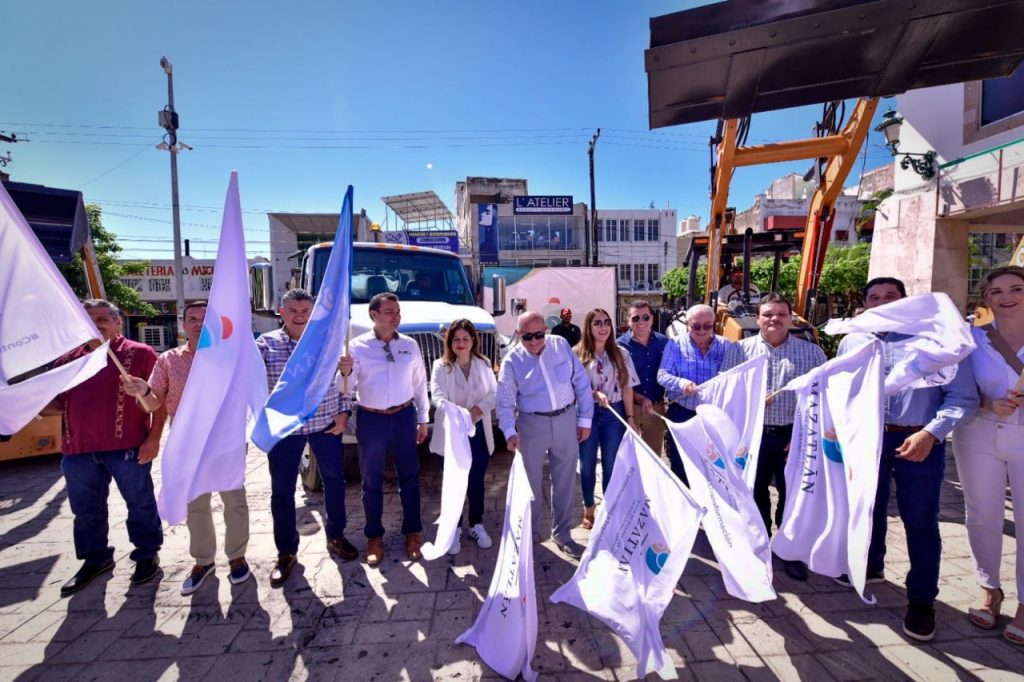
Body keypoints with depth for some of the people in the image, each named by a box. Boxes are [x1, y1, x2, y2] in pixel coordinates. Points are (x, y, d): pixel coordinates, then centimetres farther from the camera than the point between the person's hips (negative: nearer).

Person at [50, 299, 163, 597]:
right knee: (86, 509, 18)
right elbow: (58, 402, 19)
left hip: (127, 446, -5)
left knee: (139, 503, 7)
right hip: (78, 449, 6)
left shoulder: (140, 354, -3)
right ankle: (95, 559, 35)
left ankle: (148, 554, 24)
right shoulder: (71, 359, 14)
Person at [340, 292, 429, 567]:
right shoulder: (358, 346, -6)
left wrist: (423, 419, 8)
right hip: (371, 420, -1)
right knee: (372, 481, 11)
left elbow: (420, 384, 7)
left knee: (410, 477, 10)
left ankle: (412, 531, 26)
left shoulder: (410, 345, 1)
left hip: (404, 416, 2)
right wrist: (345, 373, -29)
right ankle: (374, 537, 27)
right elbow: (348, 389, -7)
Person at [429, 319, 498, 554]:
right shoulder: (441, 366, -8)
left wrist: (479, 409, -22)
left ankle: (477, 525, 33)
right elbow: (437, 396, -21)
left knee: (476, 480, 14)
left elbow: (495, 393, -4)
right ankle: (454, 529, 28)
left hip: (479, 432, 2)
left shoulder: (484, 364, 1)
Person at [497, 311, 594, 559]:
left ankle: (562, 533, 34)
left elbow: (581, 382, 1)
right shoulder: (512, 361, -9)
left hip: (566, 419, 2)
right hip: (532, 424, -2)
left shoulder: (561, 345, -4)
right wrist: (509, 431, -25)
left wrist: (585, 419, 0)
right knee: (531, 481, 12)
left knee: (565, 481, 13)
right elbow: (505, 401, -10)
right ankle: (530, 533, 35)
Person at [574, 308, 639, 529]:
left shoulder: (621, 354, 3)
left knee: (611, 464, 10)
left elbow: (627, 387, 2)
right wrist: (595, 394, -19)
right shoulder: (577, 354, -4)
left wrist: (630, 417, -2)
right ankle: (588, 510, 29)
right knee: (587, 464, 11)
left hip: (614, 414, 1)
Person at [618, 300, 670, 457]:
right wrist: (640, 398, -20)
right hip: (629, 407, -3)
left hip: (656, 407, 3)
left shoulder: (664, 342, 1)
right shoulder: (620, 345, -8)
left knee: (654, 454, 17)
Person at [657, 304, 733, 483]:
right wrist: (681, 383, -27)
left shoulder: (726, 346, 3)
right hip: (681, 414, -1)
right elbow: (662, 375, -8)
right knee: (679, 465, 11)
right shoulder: (675, 345, -2)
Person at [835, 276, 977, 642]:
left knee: (920, 521, 7)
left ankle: (921, 600, 26)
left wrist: (931, 433, -19)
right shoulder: (851, 342, 5)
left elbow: (963, 398, -8)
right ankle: (870, 566, 43)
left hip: (919, 442, -3)